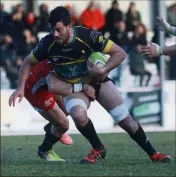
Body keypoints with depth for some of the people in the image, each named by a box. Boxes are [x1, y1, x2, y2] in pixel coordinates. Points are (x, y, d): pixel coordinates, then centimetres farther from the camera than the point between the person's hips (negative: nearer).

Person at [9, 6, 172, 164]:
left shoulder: (88, 36, -28)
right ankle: (98, 149, -5)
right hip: (73, 87, 1)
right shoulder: (48, 44, -21)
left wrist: (103, 70, -31)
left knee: (126, 120, -2)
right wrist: (21, 87, -12)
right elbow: (28, 62, -3)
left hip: (97, 81, -1)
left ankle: (153, 154, 19)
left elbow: (120, 53, -20)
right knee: (78, 115, -31)